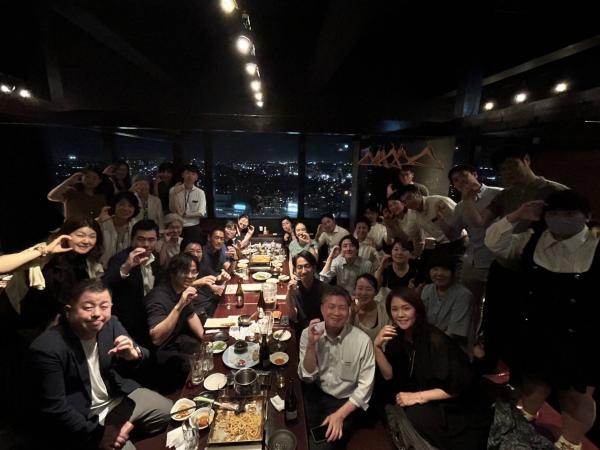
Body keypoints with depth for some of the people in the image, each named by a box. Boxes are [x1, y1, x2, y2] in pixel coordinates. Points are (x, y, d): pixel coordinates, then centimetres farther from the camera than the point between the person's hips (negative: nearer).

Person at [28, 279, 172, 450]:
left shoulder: (111, 324, -9)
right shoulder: (47, 348, -23)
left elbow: (146, 358, -7)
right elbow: (54, 408, -18)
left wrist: (134, 354, -32)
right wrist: (97, 434, -18)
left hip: (118, 397, 5)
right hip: (82, 416, -5)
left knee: (171, 412, 5)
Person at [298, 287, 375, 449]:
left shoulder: (362, 340, -19)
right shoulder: (308, 333, -11)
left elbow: (365, 387, -12)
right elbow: (307, 377, -10)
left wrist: (340, 414, -19)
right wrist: (311, 344, -26)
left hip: (347, 401, -2)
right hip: (316, 394, 3)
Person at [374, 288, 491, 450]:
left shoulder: (435, 339, -25)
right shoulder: (397, 337, -5)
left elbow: (457, 387, -24)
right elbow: (390, 375, -6)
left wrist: (418, 397, -24)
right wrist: (377, 345, -20)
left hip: (457, 409, -6)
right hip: (427, 405, 6)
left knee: (411, 416, -26)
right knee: (390, 411, -11)